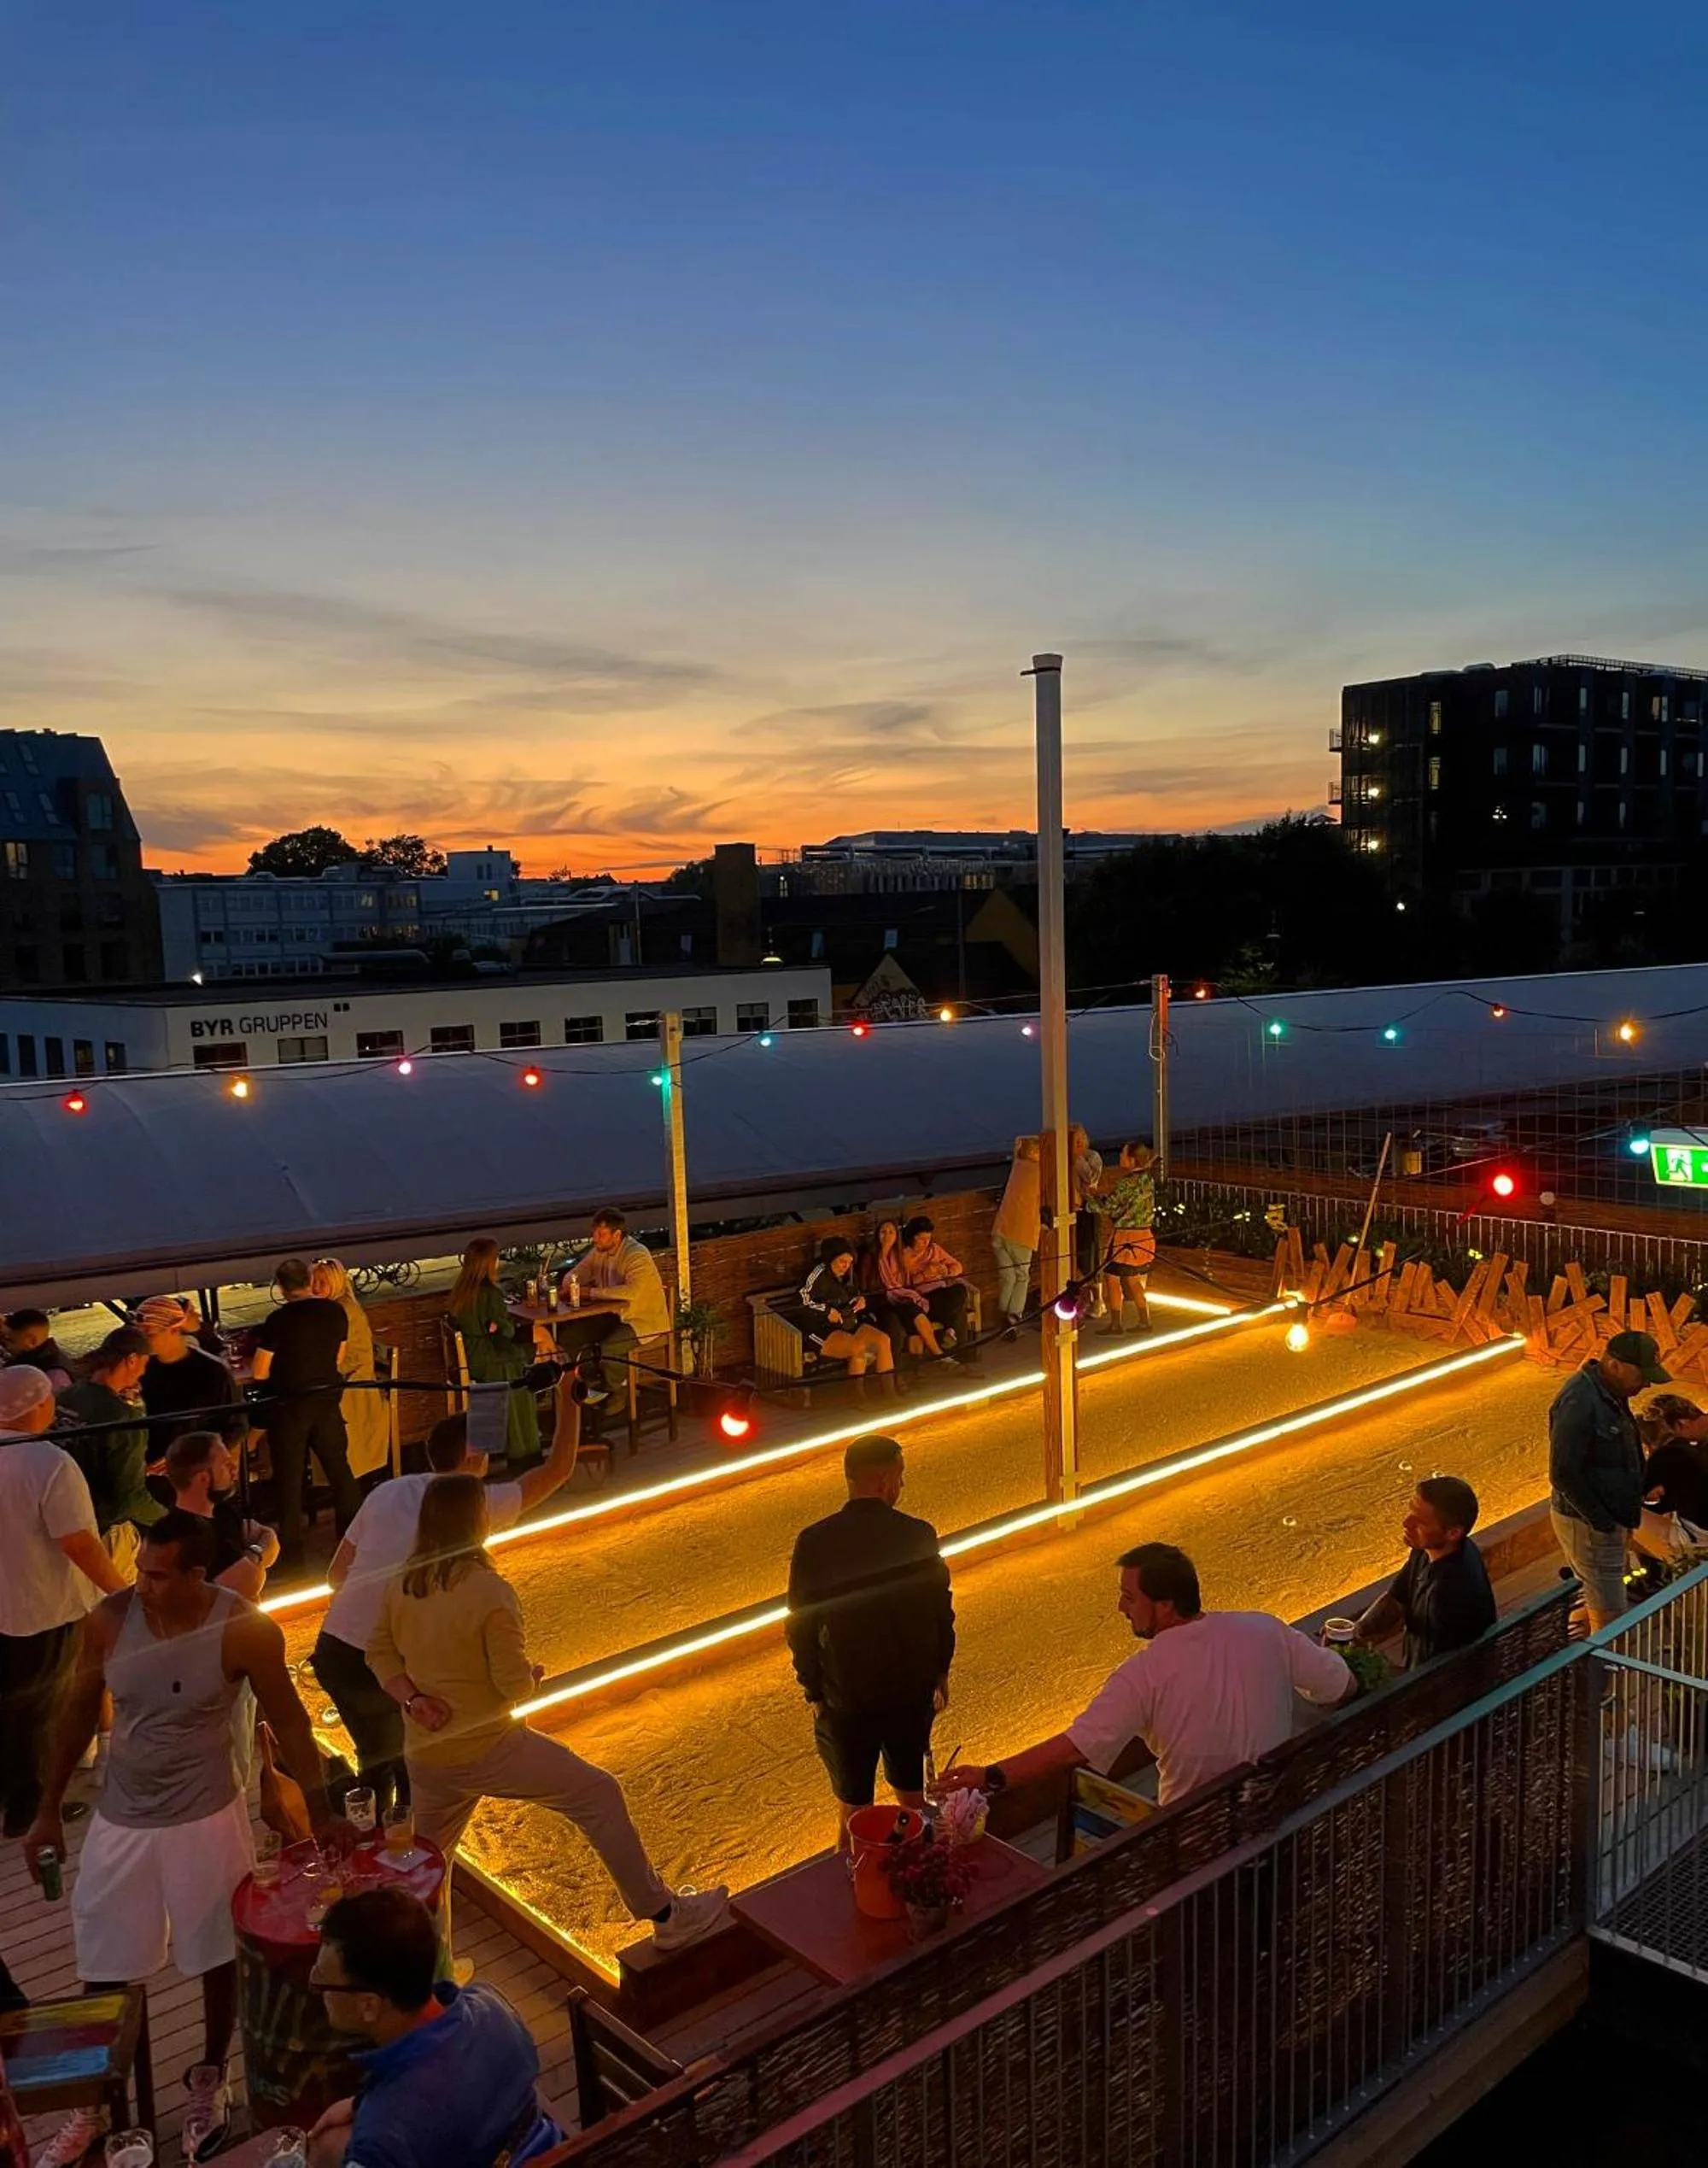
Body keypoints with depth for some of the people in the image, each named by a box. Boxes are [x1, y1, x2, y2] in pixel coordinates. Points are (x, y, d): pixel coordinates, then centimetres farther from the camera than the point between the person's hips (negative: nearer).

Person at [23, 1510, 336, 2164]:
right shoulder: (108, 1621, -16)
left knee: (218, 1958, 13)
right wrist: (48, 1811, 8)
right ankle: (93, 2099, 38)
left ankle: (209, 2082, 40)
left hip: (206, 1819, -2)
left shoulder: (243, 1630, -23)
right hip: (120, 1820, 2)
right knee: (102, 1969, 13)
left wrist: (320, 1814, -7)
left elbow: (288, 1721, -10)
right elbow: (77, 1716, 1)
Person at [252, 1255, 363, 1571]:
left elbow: (260, 1373, -11)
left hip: (289, 1406, -4)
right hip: (326, 1401, 4)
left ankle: (291, 1554, 15)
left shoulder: (278, 1320, -17)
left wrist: (285, 1367, 8)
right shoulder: (335, 1312, -4)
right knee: (339, 1469, 16)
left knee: (289, 1479, 8)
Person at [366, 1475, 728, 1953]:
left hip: (423, 1756, 7)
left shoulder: (399, 1586, -4)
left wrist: (411, 1698, -6)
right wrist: (533, 1675, 2)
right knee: (600, 1795, 6)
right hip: (486, 1749, -7)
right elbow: (515, 1684, -19)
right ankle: (666, 1917, 12)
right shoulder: (490, 1592, -24)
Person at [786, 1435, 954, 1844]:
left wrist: (813, 1690, 5)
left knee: (854, 1807, 15)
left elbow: (801, 1627, -9)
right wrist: (940, 1672, 13)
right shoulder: (919, 1536, -14)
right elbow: (941, 1613, -3)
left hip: (845, 1701, -1)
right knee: (912, 1792, 23)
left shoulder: (813, 1543, -16)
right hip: (912, 1691, 2)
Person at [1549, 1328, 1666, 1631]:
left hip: (1607, 1519, 9)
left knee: (1595, 1605, 20)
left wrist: (1623, 1520, 11)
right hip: (1586, 1523, -9)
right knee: (1609, 1617, -4)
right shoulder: (1580, 1402, -26)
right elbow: (1563, 1474, -26)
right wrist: (1603, 1524, -20)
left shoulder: (1611, 1393, 5)